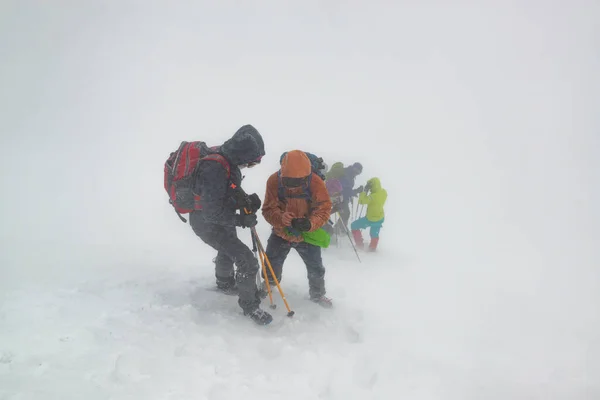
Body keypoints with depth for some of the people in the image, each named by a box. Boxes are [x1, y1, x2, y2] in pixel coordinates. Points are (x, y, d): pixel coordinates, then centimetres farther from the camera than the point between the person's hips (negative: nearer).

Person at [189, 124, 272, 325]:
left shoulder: (226, 159, -8)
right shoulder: (215, 169, -36)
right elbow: (212, 212, -32)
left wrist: (246, 200, -7)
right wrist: (241, 220, -23)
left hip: (220, 217, 10)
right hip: (207, 222, -10)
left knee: (229, 249, 34)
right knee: (247, 261, -13)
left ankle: (225, 283, 61)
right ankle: (250, 306, 6)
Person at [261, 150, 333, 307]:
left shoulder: (316, 183, -27)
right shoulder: (274, 181, -24)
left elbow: (323, 209, -21)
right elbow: (268, 209, -21)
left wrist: (310, 223, -42)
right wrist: (281, 218, -44)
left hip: (307, 234, -1)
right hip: (280, 233, 1)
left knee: (316, 268, 10)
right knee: (272, 264, 16)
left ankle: (317, 294, 39)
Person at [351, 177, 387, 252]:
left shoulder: (373, 196, -32)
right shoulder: (384, 192, -10)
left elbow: (361, 201, -31)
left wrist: (365, 191, -22)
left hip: (371, 219, -7)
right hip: (381, 218, 7)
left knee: (354, 226, 13)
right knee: (374, 234, 32)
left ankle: (360, 245, 17)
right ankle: (373, 248, 50)